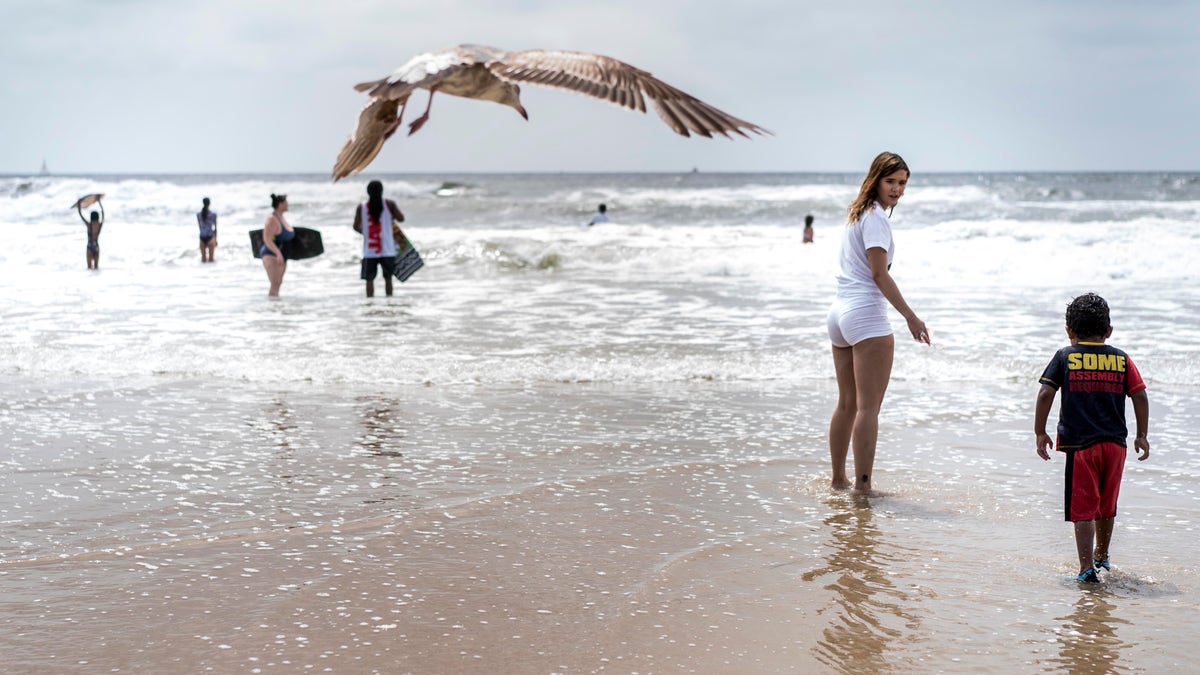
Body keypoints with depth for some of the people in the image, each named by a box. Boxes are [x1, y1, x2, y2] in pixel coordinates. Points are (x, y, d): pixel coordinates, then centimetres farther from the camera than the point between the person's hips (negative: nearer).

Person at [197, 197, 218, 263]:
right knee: (211, 259, 0)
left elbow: (200, 227, 9)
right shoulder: (213, 214, -5)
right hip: (210, 237, -3)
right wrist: (216, 239, 11)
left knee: (203, 258, 9)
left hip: (202, 237, 3)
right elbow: (215, 228, 1)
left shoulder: (198, 214, 3)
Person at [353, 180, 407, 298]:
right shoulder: (389, 204, -3)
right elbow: (401, 218, 4)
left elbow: (356, 227, 2)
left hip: (369, 251, 0)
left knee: (369, 279, 3)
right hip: (387, 249, 0)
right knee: (388, 278, 11)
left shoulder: (361, 207, 0)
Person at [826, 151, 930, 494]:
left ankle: (838, 480, 21)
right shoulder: (876, 217, -10)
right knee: (868, 407, -8)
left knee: (847, 403, 16)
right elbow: (879, 274, -15)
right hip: (866, 313, -10)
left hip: (840, 311, 10)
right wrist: (910, 316, -14)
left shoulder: (856, 214, 18)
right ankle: (862, 485, -10)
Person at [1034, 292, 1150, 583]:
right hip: (1115, 443, 3)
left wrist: (1040, 432, 2)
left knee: (1083, 509, -2)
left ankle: (1087, 569, -12)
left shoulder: (1065, 357, 0)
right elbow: (1140, 396, 4)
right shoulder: (1122, 359, 7)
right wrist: (1142, 435, 13)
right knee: (1107, 506, 21)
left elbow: (1045, 394, -7)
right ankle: (1101, 556, 39)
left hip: (1079, 443, -3)